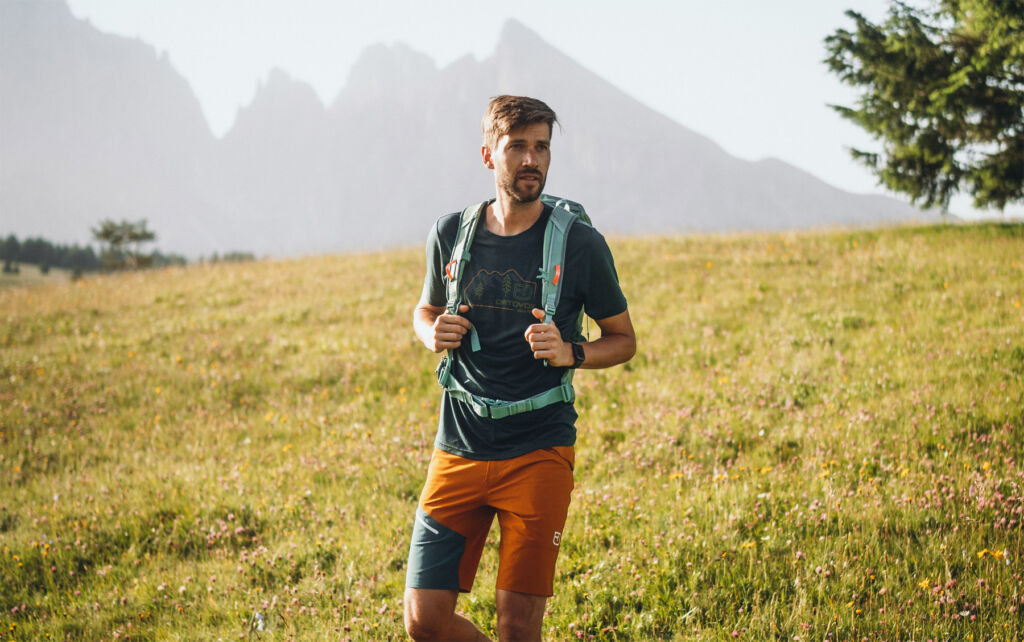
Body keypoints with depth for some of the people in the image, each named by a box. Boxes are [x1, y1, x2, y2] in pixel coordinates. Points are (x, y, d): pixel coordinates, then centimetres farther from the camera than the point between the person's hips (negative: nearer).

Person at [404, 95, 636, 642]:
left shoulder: (579, 243, -4)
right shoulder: (452, 233, 4)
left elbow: (623, 339, 7)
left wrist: (570, 353, -14)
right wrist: (434, 334, -2)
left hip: (539, 452, -3)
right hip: (460, 449, 3)